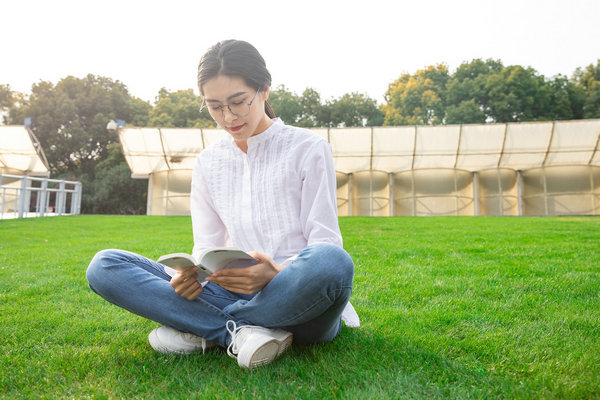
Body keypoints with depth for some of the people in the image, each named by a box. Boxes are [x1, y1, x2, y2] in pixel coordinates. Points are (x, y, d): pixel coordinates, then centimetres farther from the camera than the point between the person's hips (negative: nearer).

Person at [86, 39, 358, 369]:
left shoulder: (308, 149, 1)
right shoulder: (208, 163, 14)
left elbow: (326, 243, -4)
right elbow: (207, 247, 10)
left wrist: (278, 273, -25)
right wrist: (191, 274, -15)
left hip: (296, 298, -2)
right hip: (233, 292, 3)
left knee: (330, 261, -39)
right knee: (104, 266, -9)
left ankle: (202, 330, -17)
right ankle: (242, 331, -23)